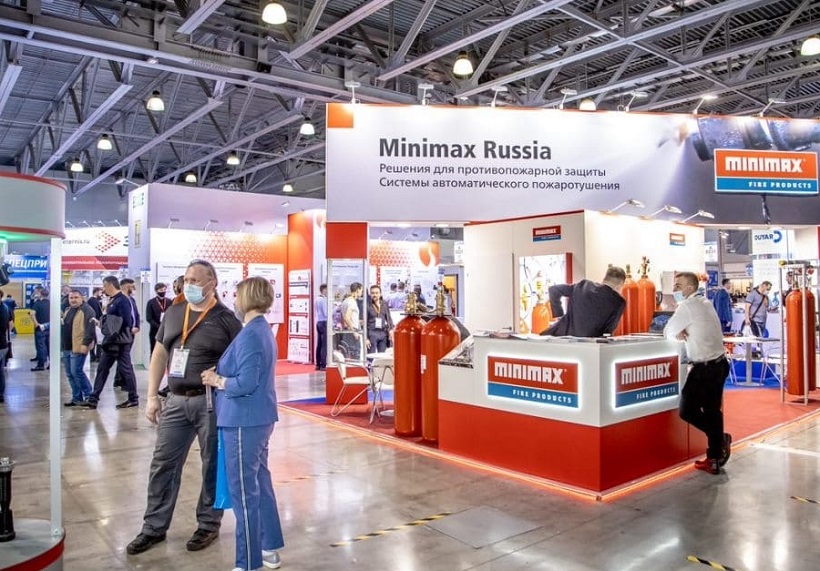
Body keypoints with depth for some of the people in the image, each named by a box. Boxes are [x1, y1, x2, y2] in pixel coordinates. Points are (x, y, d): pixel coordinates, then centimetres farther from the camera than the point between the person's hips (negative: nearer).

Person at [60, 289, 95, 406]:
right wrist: (62, 345, 22)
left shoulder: (86, 310, -9)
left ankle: (89, 395, 1)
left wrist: (85, 343, -23)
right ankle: (76, 398, 19)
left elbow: (90, 329, -17)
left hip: (78, 347, -9)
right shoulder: (67, 310, 19)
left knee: (76, 372, -11)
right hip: (66, 348, 9)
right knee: (70, 374, 10)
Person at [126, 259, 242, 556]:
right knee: (162, 464, 11)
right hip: (176, 401, 5)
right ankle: (154, 528, 26)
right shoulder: (173, 313, 9)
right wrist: (152, 396, 10)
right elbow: (159, 354, 15)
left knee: (213, 465, 8)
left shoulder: (225, 318, -6)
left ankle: (208, 525, 25)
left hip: (212, 403, -5)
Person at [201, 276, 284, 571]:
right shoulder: (263, 330, 11)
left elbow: (246, 383, -25)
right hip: (259, 419, 10)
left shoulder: (249, 335, -20)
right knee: (260, 483, 19)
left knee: (245, 492, 0)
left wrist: (217, 381, -10)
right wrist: (221, 375, 5)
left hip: (244, 421, -10)